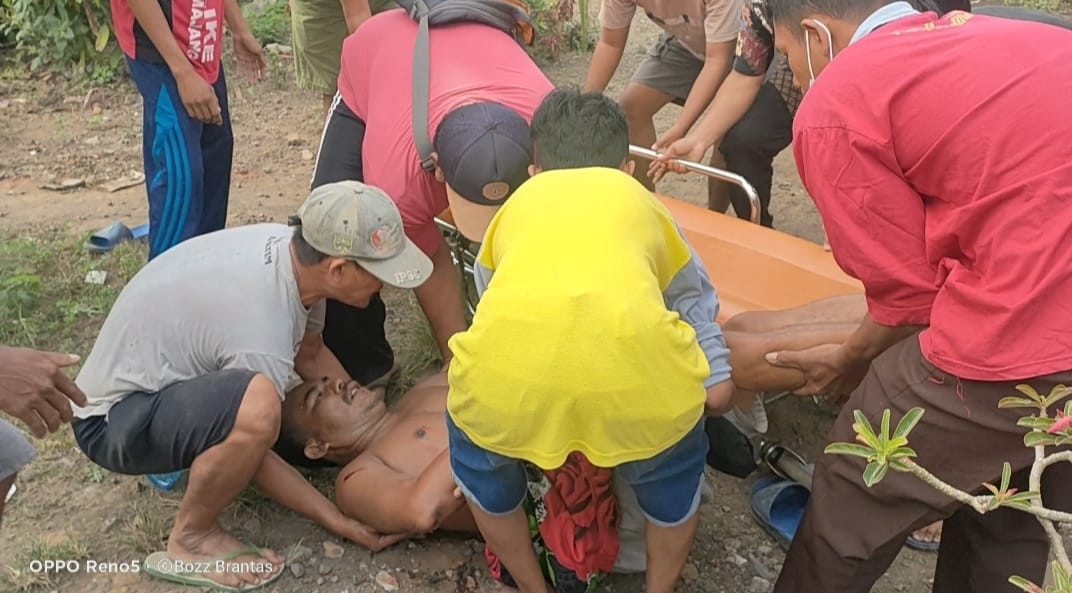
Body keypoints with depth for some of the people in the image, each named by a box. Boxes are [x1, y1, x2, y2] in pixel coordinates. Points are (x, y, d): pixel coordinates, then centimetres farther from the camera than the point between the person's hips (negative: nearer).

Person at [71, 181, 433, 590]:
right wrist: (339, 522, -12)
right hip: (111, 422, -9)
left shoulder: (292, 245, -11)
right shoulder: (262, 336, -35)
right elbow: (251, 434, -20)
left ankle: (189, 449, 11)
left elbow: (310, 354, 5)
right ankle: (190, 539, -8)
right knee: (256, 406, -36)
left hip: (153, 364, 9)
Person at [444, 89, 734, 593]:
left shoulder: (519, 202, 36)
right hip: (634, 353, 0)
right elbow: (695, 299, 40)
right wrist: (715, 376, 54)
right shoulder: (639, 198, 34)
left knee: (476, 448, 36)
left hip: (508, 364, 1)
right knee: (673, 458, 35)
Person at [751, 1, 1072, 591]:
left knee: (851, 511, 15)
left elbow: (911, 288, -4)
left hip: (1021, 337, -8)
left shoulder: (833, 106, -6)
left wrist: (852, 359, 18)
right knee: (1012, 531, 28)